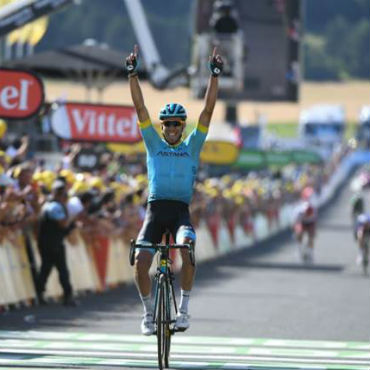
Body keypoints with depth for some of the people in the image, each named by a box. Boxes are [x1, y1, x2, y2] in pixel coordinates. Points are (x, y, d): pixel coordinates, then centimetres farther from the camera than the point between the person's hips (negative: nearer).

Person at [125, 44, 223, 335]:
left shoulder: (192, 146, 14)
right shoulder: (154, 144, 15)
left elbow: (208, 110, 8)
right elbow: (140, 107, 9)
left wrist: (215, 75, 0)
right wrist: (133, 74, 1)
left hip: (181, 210, -1)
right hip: (155, 209, 1)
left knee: (188, 248, -31)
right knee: (141, 261, -18)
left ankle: (184, 307, -16)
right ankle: (149, 312, 5)